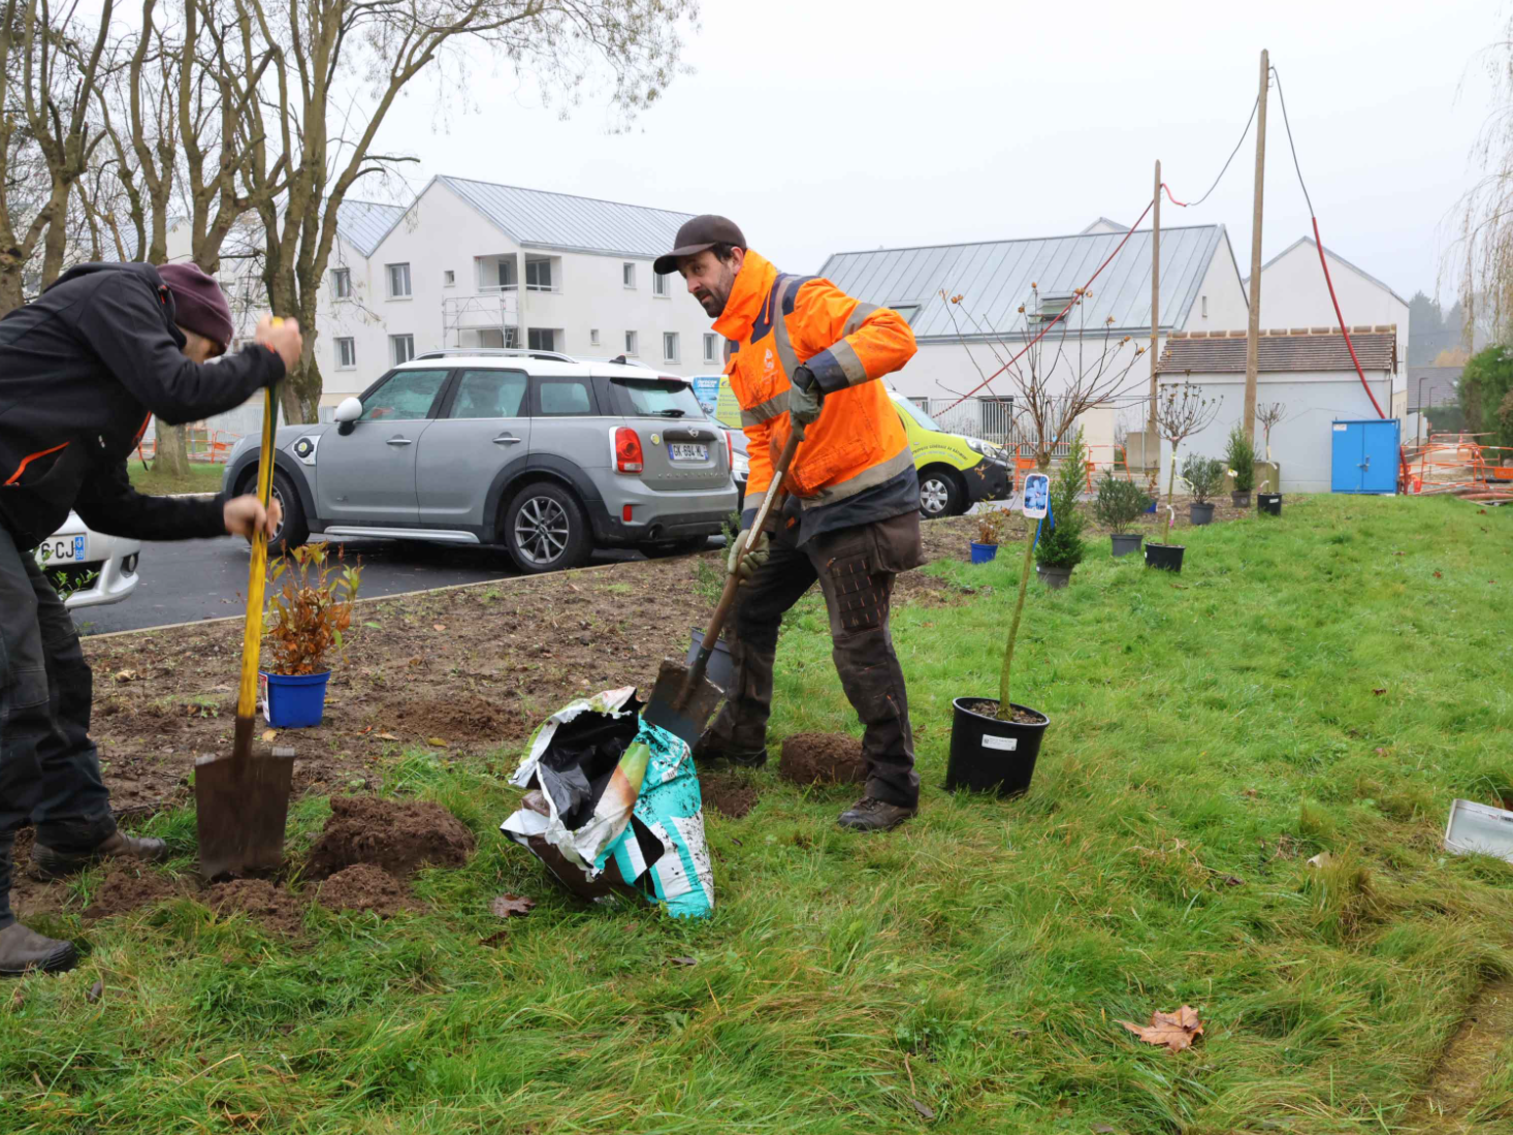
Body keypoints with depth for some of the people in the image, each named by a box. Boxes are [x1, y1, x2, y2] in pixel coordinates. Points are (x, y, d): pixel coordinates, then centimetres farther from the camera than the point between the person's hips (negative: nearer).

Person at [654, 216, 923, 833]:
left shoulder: (801, 302, -15)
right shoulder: (737, 348, 14)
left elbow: (895, 334, -28)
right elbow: (763, 443, 13)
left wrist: (817, 374, -39)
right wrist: (754, 522, 1)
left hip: (863, 502, -10)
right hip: (804, 504, 10)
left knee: (860, 645, -7)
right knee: (749, 607, 18)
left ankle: (894, 788, 6)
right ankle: (741, 736, 36)